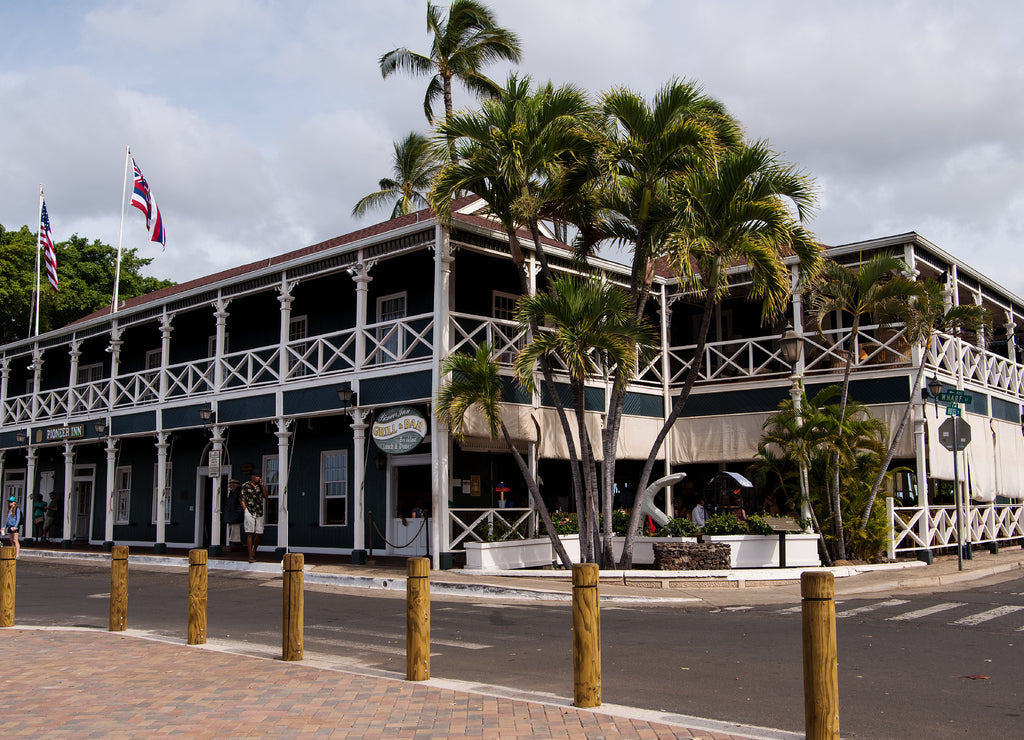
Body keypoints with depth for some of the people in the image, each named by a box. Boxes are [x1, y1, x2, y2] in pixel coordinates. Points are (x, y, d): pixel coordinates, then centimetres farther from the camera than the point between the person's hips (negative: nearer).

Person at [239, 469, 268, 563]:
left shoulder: (260, 486, 15)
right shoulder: (246, 486, 2)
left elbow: (265, 496, 7)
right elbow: (242, 499, 1)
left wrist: (262, 485, -1)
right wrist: (246, 510, -7)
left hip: (259, 513, 4)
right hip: (249, 512, -4)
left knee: (259, 533, 3)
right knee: (250, 533, -8)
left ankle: (254, 551, 25)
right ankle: (250, 555, -7)